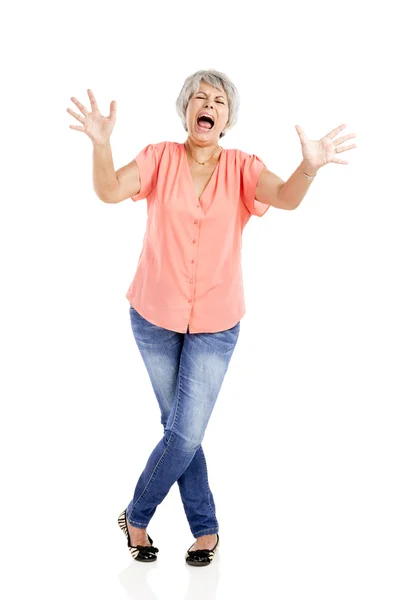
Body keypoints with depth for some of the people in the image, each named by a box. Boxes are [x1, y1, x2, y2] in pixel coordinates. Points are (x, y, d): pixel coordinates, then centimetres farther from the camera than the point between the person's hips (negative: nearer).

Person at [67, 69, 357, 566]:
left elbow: (285, 197, -22)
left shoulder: (242, 167, -4)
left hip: (215, 324, 0)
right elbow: (110, 191, -19)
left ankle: (135, 516, 22)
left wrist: (309, 167, -44)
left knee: (186, 434, -1)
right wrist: (101, 145, -39)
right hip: (155, 317, 1)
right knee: (181, 431, 10)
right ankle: (206, 528, 26)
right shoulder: (160, 158, -4)